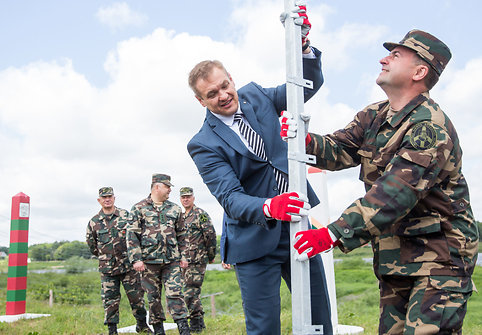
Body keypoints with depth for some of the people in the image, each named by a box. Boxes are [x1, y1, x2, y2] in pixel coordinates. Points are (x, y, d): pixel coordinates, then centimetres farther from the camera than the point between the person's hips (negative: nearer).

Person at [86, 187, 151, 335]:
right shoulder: (94, 222, 3)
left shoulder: (125, 215, 0)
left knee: (136, 295, 5)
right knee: (110, 300, 3)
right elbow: (91, 245, 15)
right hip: (107, 268, 1)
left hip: (128, 266, -1)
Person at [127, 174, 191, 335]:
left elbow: (181, 234, 16)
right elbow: (132, 235, -3)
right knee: (153, 296, 7)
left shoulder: (174, 209, 11)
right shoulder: (139, 208, 1)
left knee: (175, 293, -5)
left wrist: (183, 256, 10)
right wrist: (136, 259, -9)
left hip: (172, 261, 2)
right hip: (149, 261, -1)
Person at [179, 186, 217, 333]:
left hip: (197, 260, -8)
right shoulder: (180, 217, 17)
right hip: (184, 260, 8)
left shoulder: (200, 214, -7)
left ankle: (195, 323, -2)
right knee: (193, 291, 11)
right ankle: (199, 322, 21)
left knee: (191, 291, -10)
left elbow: (211, 235, -9)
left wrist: (211, 256, -6)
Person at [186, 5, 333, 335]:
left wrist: (303, 47, -16)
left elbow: (309, 84, 4)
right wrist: (268, 207, -39)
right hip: (255, 240, -4)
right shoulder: (204, 144, -11)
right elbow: (230, 198, -19)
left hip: (297, 227, 5)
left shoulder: (255, 96, 4)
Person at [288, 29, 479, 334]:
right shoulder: (375, 116, 8)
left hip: (439, 254, -8)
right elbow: (339, 150, 3)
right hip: (394, 256, 8)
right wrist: (306, 140, -19)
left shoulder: (431, 128, -21)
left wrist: (334, 234, -33)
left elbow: (393, 195, -30)